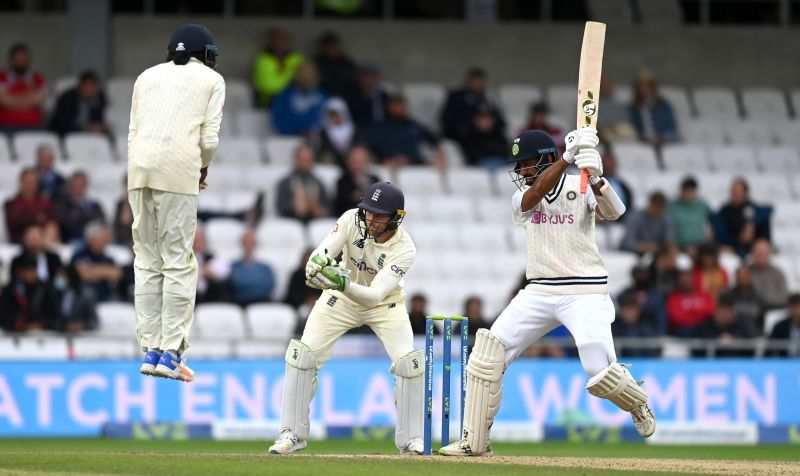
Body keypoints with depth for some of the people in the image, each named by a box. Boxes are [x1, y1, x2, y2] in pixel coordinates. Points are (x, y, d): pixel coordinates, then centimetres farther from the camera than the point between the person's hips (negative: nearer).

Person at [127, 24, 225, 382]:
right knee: (179, 261, -2)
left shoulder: (148, 76, 23)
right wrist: (203, 167, 21)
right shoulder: (211, 79, 12)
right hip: (179, 168, -4)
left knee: (147, 260, 8)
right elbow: (209, 138, 2)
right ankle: (170, 353, -8)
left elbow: (133, 133, 15)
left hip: (139, 166, 4)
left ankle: (150, 351, 5)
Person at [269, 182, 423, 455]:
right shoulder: (352, 220, -25)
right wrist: (317, 264, -54)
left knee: (409, 363, -17)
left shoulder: (404, 250, -31)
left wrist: (344, 284, -58)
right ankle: (292, 434, 2)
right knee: (302, 355, -11)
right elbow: (318, 258, -30)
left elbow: (374, 296, -39)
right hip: (341, 299, 2)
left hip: (384, 303, -1)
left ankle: (411, 439, -1)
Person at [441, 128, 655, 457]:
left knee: (600, 371, -18)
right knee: (488, 352, -8)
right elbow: (537, 192, -17)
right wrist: (568, 157, -32)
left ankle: (638, 406, 16)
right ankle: (474, 441, -1)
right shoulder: (523, 198, 7)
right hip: (539, 292, 4)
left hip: (585, 293, -4)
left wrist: (594, 177, -40)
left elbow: (614, 211, -21)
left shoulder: (579, 188, -2)